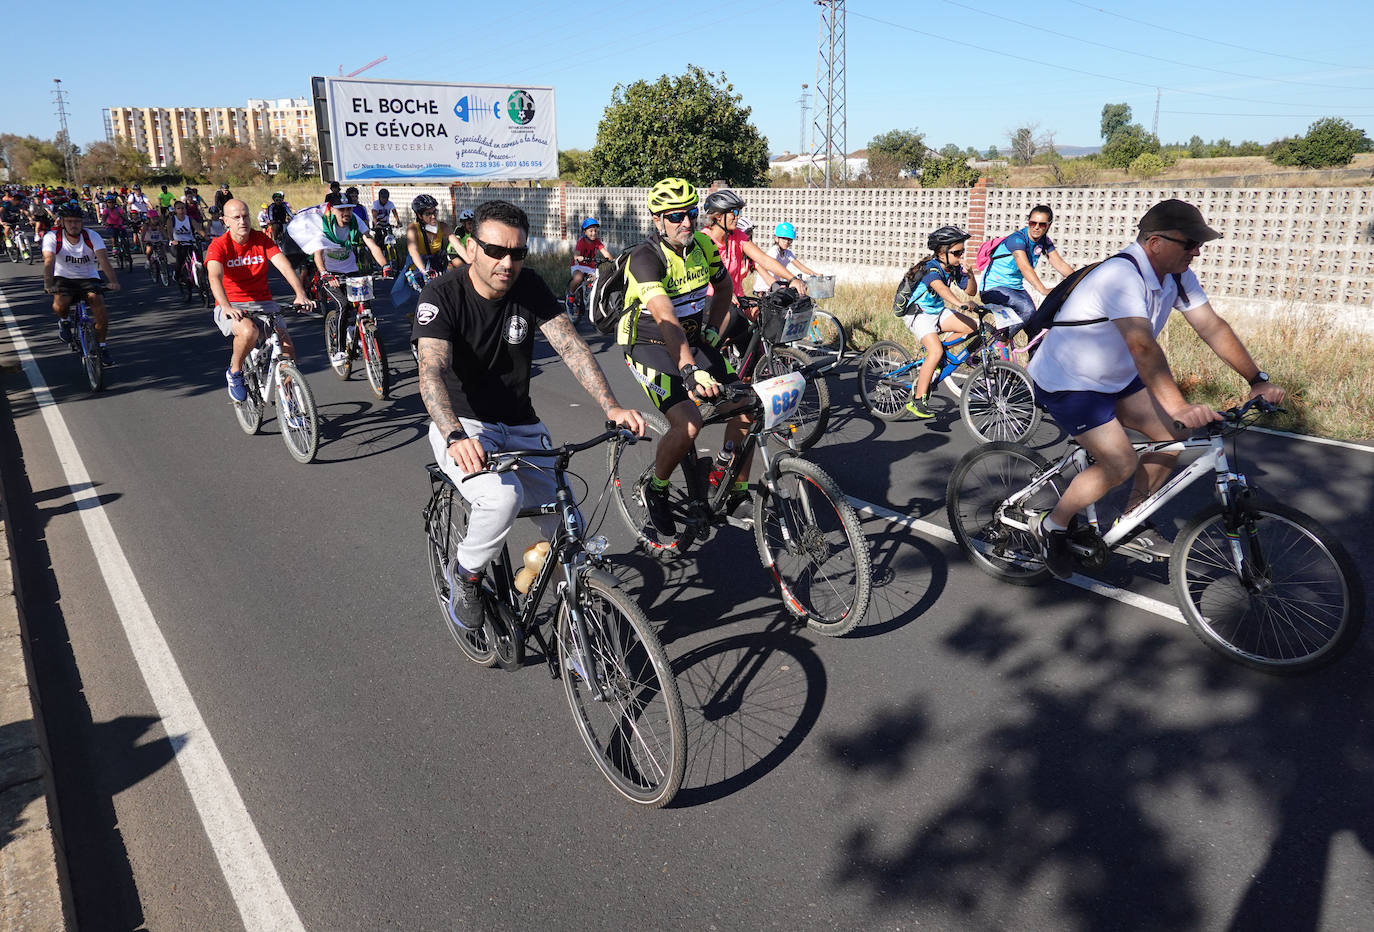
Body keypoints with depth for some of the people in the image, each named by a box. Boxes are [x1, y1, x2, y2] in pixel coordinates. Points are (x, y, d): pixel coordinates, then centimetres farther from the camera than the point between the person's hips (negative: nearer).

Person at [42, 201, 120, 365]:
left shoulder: (92, 236, -13)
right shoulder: (52, 237, -14)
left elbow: (104, 259, -26)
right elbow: (49, 261, -27)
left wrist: (113, 282, -42)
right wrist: (48, 284, -43)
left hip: (88, 278, 1)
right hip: (63, 278, -1)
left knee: (99, 304, -23)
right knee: (60, 305, -30)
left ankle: (102, 347, -5)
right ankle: (64, 321, 9)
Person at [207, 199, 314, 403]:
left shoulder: (261, 239, 0)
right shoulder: (219, 246, -8)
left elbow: (284, 265, -13)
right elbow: (215, 277, -25)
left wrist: (300, 294, -31)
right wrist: (226, 307, -44)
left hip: (263, 304, 3)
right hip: (231, 307, -3)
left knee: (288, 348, -15)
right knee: (249, 331, -37)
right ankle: (234, 373, -8)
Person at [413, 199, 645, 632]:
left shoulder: (530, 288, -5)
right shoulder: (442, 295, -17)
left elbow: (571, 347, -13)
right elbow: (431, 372, -30)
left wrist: (611, 406, -29)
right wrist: (456, 437, -48)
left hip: (521, 426, 4)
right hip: (462, 426, -4)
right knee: (503, 496, -34)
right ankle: (464, 573, -3)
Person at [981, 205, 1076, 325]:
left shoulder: (1044, 241, 2)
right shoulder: (1017, 239, -21)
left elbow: (1060, 264, -3)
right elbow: (1025, 267, -36)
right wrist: (1043, 290, -50)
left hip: (1016, 287, 8)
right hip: (994, 287, -8)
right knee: (1027, 310, -29)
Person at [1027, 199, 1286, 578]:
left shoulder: (1177, 276, -2)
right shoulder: (1121, 276, -30)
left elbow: (1213, 327, -3)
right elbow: (1143, 347, -41)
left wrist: (1257, 380, -11)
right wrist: (1179, 407, -48)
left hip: (1115, 377, 9)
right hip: (1066, 382, -9)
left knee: (1174, 435, 2)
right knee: (1121, 463, -18)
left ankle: (1132, 523, 18)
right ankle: (1051, 525, 2)